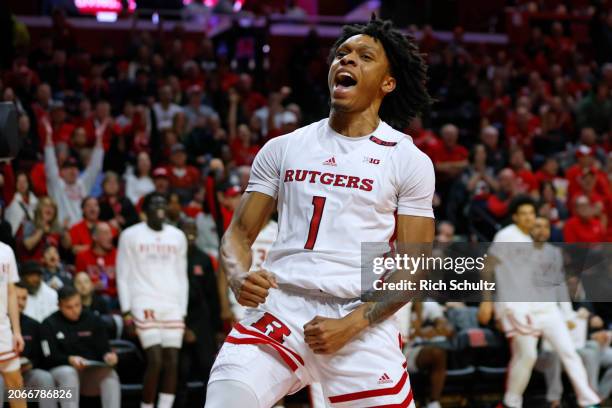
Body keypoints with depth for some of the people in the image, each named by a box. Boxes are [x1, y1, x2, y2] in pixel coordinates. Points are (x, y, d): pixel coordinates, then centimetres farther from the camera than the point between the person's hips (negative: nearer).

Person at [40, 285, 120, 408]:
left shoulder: (93, 320, 10)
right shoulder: (49, 324, 2)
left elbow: (103, 348, 6)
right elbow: (51, 357, -6)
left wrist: (108, 355, -20)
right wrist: (70, 360, -26)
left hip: (93, 368, 2)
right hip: (62, 368, -2)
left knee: (110, 375, -30)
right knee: (69, 374, -38)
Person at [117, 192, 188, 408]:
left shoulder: (177, 236, 14)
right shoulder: (131, 235, 3)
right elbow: (123, 276, 2)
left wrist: (183, 311, 10)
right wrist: (126, 311, -6)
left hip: (173, 307, 4)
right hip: (145, 305, -4)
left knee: (172, 362, -4)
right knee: (155, 360, -14)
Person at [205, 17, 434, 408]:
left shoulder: (409, 160, 5)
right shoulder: (283, 148, 13)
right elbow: (239, 233, 14)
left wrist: (350, 325, -11)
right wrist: (240, 278, -9)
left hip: (361, 323, -1)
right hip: (280, 308, 1)